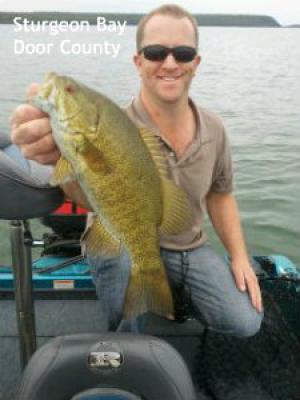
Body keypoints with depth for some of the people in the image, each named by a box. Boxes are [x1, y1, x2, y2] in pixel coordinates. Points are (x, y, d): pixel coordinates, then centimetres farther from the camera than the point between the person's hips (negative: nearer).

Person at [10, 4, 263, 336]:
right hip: (120, 249, -4)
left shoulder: (214, 130, -5)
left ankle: (174, 293, 20)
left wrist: (239, 256, 2)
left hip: (190, 250, 5)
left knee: (246, 323, -7)